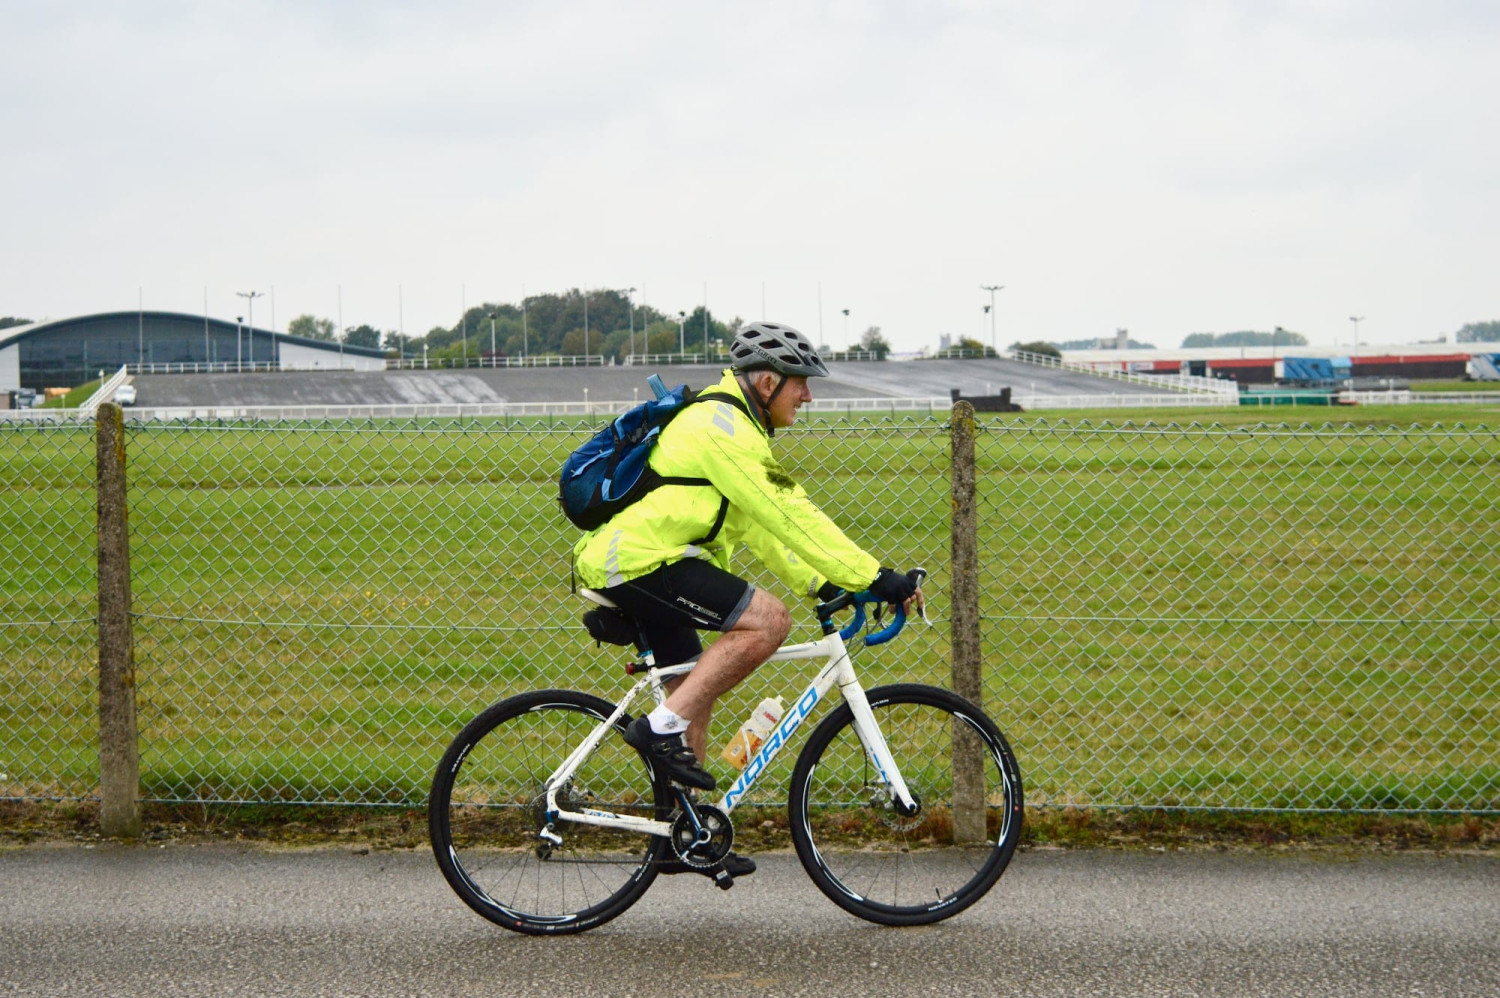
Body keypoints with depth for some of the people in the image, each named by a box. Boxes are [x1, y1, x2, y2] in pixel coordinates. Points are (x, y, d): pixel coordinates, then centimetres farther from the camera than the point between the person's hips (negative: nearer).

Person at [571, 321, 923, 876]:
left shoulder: (725, 425, 21)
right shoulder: (722, 427, -13)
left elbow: (762, 527, 23)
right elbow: (791, 517, -19)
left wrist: (819, 583, 15)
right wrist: (875, 578, -19)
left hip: (623, 562, 11)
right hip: (641, 559, -11)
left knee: (695, 689, 15)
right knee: (767, 620, -18)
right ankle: (662, 727, -14)